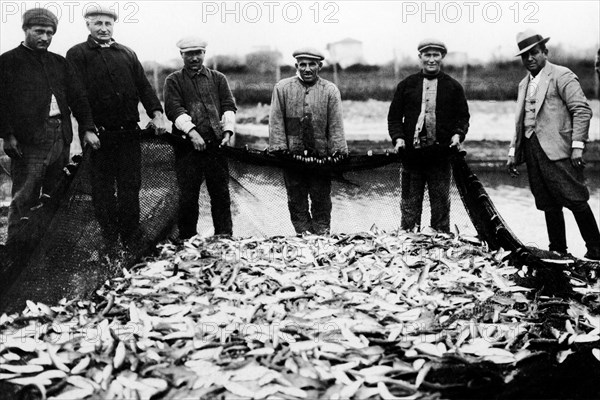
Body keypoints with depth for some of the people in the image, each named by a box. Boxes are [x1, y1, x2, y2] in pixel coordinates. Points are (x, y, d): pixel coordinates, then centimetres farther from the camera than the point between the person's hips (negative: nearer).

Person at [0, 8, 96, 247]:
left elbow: (78, 97, 16)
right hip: (28, 140, -5)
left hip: (61, 137, 5)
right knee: (25, 198, -6)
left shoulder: (60, 63, 20)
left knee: (57, 197, 9)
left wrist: (87, 128, 5)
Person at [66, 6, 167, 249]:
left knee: (130, 186, 5)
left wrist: (156, 113, -5)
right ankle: (110, 239, 15)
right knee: (102, 188, 5)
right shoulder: (77, 54, 3)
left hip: (128, 133, 3)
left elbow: (143, 86, 11)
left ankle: (130, 239, 14)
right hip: (97, 135, -3)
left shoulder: (127, 54, 16)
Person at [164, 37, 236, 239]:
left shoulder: (218, 78, 18)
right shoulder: (174, 81, 10)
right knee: (188, 196, 0)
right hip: (188, 146, -2)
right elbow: (174, 109, -4)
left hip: (216, 144, 2)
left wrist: (227, 131, -6)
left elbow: (229, 106, 10)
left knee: (221, 194, 2)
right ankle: (187, 241, 9)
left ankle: (224, 237, 10)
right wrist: (191, 131, -17)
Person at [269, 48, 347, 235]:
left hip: (321, 155, -1)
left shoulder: (330, 90, 5)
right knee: (296, 201, 6)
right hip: (292, 155, 1)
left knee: (321, 200, 4)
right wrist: (279, 148, -7)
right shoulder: (282, 88, 6)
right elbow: (276, 121, 2)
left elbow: (336, 125, 1)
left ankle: (322, 236, 13)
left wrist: (339, 152, -7)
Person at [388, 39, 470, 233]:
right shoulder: (406, 85, 8)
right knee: (410, 206, 5)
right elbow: (394, 115, 9)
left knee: (441, 206, 7)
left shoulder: (453, 87, 8)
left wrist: (458, 134, -9)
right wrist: (398, 137, -7)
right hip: (411, 154, 0)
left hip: (441, 155, 0)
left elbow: (463, 116, 11)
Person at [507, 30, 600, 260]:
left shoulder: (561, 76, -1)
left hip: (557, 149, -6)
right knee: (549, 206, 9)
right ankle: (557, 252, 16)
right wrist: (513, 152, 16)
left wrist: (578, 145, -16)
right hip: (531, 151, 7)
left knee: (576, 201, -8)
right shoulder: (524, 84, 21)